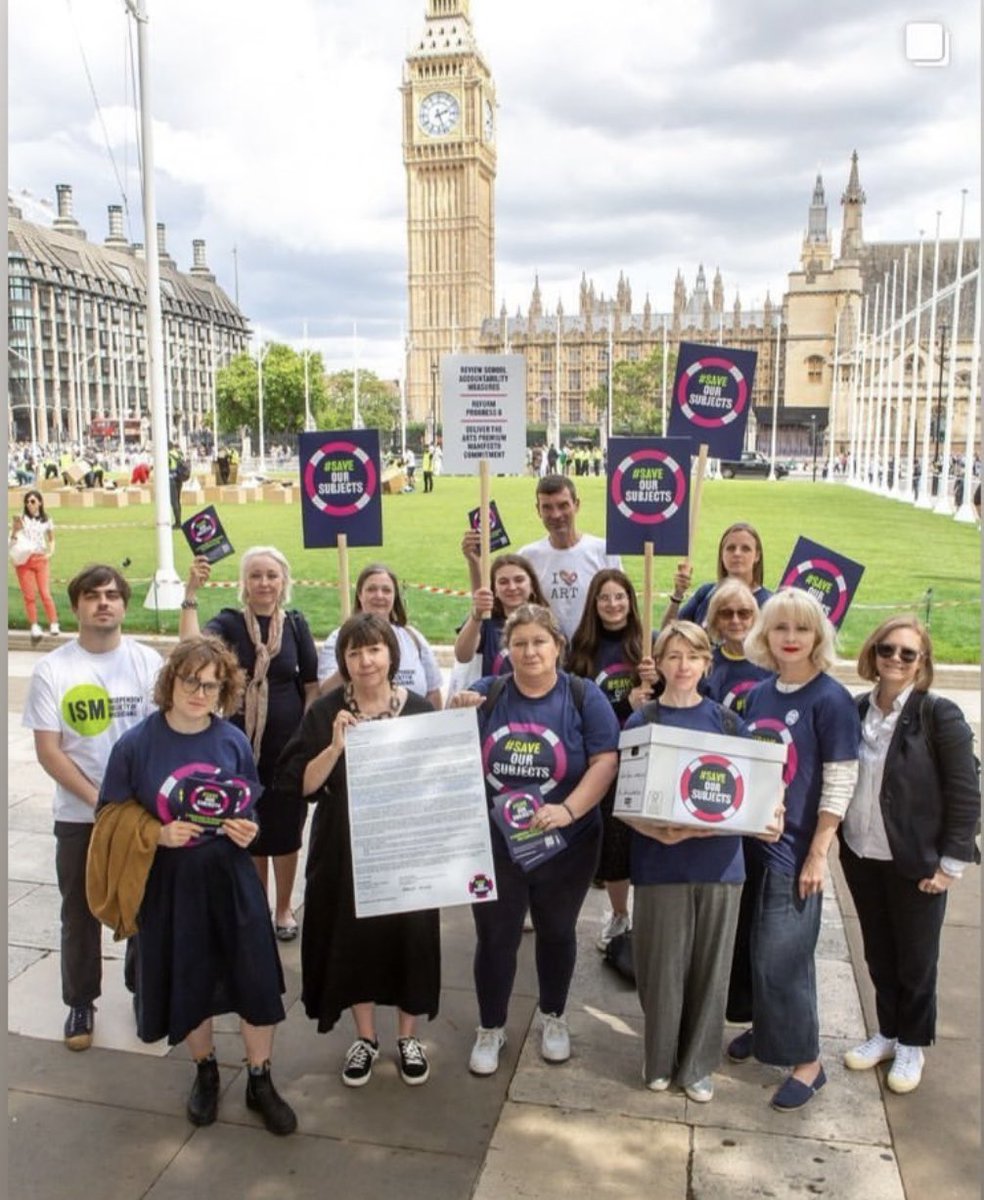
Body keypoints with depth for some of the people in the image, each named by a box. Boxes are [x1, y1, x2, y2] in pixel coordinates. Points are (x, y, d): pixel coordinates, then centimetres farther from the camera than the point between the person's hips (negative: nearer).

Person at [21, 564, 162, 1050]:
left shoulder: (148, 662, -4)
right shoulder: (52, 669, -6)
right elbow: (47, 751, -8)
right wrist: (99, 799, -14)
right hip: (78, 816, 0)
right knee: (80, 913, 12)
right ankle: (80, 1003, 31)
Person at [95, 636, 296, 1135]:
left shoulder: (233, 740, -5)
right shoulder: (136, 744, -12)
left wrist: (248, 829, -13)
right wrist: (158, 833, -21)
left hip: (231, 880, 1)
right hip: (169, 885, -1)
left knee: (257, 982, 2)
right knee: (187, 986, 14)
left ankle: (260, 1081, 26)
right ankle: (205, 1071, 42)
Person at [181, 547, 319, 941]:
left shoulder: (295, 623, -1)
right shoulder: (230, 622, -6)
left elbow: (312, 685, 3)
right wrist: (190, 594, -32)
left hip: (289, 744, 1)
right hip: (244, 745, 0)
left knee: (286, 830, 11)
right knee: (250, 831, 12)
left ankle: (283, 908, 31)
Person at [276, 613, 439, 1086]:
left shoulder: (419, 709, -5)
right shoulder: (325, 712, -6)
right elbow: (302, 784, -10)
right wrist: (336, 746, -24)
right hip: (345, 849, 0)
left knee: (409, 935, 7)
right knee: (354, 937, 9)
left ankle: (407, 1036, 30)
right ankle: (365, 1037, 32)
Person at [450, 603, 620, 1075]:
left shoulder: (584, 697, -8)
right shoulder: (485, 695, -2)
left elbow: (606, 760, -14)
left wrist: (569, 810, -27)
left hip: (566, 846, 0)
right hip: (493, 846, 1)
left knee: (557, 933, 19)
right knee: (495, 938, 11)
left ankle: (553, 1017, 42)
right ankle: (490, 1028, 32)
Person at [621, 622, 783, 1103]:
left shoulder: (727, 722, 5)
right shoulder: (641, 723, -2)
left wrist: (771, 817, -12)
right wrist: (660, 833, -23)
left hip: (720, 862, 2)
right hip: (661, 864, -2)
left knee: (710, 967, 11)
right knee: (663, 966, 6)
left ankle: (698, 1065, 30)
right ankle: (659, 1060, 29)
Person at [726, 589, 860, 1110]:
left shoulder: (830, 699, -13)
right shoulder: (759, 693, 5)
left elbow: (840, 784, -14)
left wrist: (817, 854, -15)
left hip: (795, 846, -6)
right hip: (749, 836, 6)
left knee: (782, 956, -1)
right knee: (746, 943, 17)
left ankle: (807, 1062, 17)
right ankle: (762, 1024, 39)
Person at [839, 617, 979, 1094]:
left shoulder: (939, 715, -14)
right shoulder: (856, 710, -1)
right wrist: (836, 840, 4)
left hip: (916, 862, -4)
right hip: (860, 855, 4)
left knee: (916, 959, 13)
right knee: (878, 953, 19)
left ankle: (912, 1044, 34)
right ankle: (887, 1032, 39)